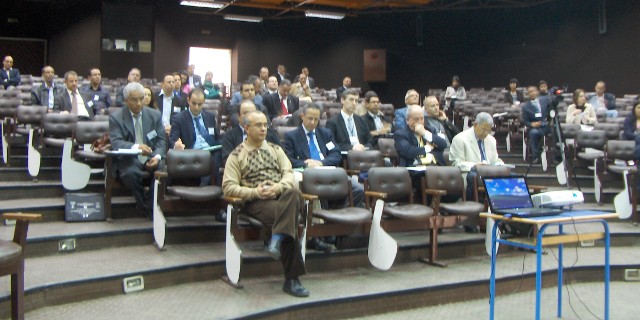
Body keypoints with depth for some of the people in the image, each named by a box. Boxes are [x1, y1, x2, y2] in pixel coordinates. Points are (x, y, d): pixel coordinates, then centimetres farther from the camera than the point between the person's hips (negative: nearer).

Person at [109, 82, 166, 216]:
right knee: (131, 174, -35)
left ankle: (150, 207, -14)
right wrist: (136, 147, -33)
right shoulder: (116, 117, 1)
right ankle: (147, 210, -14)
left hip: (151, 159, 2)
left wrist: (157, 156, -15)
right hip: (129, 160, -2)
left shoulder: (155, 115, 11)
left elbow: (161, 140, 7)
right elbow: (116, 143, -12)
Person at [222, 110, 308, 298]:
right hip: (256, 202, -3)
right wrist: (255, 192, -16)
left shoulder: (275, 150, 23)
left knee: (294, 194, -36)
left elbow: (289, 174, 10)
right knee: (289, 219, -33)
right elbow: (228, 187, 0)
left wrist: (277, 187, -14)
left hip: (282, 196, 3)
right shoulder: (236, 155, 11)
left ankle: (276, 241, -43)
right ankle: (292, 279, -31)